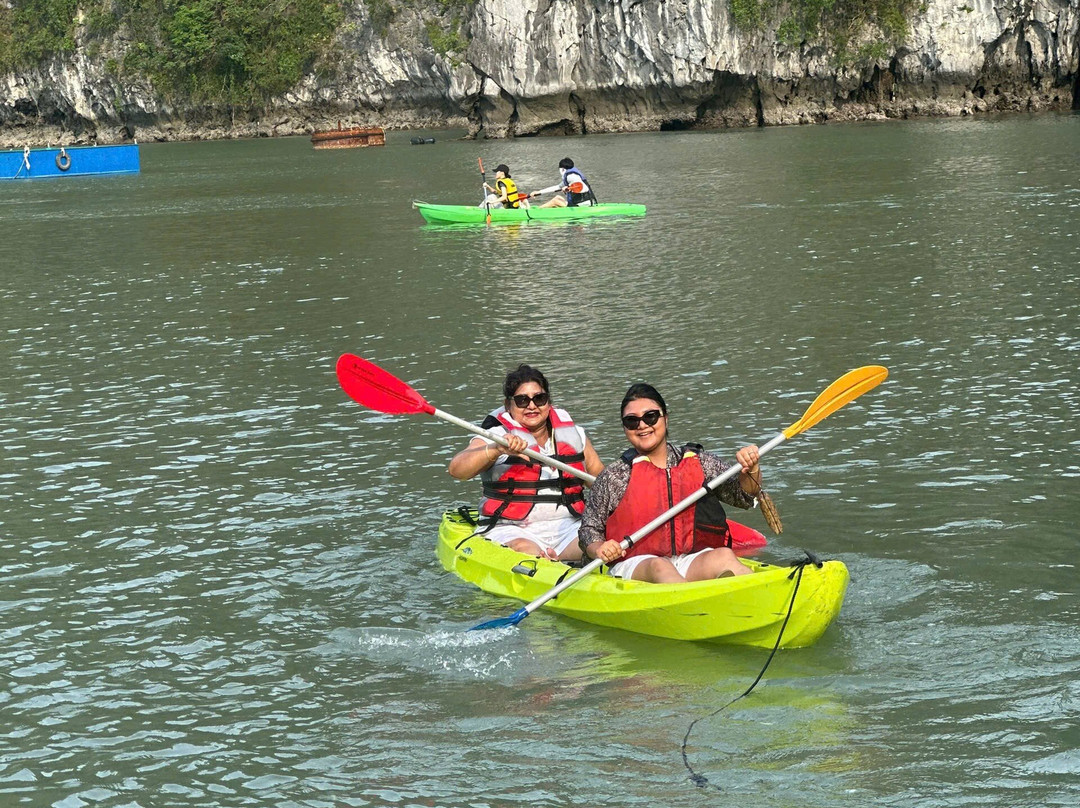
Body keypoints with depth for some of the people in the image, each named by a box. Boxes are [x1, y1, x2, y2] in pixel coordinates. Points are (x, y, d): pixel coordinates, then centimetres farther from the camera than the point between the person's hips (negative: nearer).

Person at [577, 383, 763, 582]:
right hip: (634, 567, -2)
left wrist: (750, 470, -8)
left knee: (723, 556, -29)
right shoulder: (614, 477, 8)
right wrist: (598, 550, -12)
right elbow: (589, 529, 11)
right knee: (659, 566, -36)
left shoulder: (699, 462, 15)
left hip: (693, 563, 2)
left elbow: (742, 496, 13)